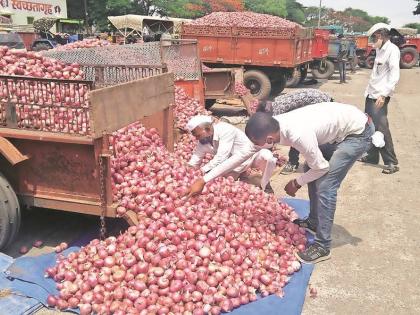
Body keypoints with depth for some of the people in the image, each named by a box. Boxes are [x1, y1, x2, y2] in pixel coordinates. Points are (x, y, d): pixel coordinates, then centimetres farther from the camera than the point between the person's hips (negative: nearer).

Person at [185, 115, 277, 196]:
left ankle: (265, 187, -12)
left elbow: (220, 159, -35)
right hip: (235, 165, 6)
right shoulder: (203, 142, -9)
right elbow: (192, 164, -3)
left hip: (251, 156, -6)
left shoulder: (224, 130, -30)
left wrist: (202, 181, -37)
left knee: (266, 155, -37)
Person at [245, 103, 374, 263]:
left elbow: (321, 167, -19)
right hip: (342, 121, 9)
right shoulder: (275, 123, -12)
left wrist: (297, 183, -4)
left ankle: (322, 246, -1)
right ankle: (314, 222, 32)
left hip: (358, 131, -9)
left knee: (325, 185, -13)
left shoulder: (299, 136, -35)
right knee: (310, 170, 16)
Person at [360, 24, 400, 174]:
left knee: (381, 128, -10)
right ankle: (372, 156, 25)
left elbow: (395, 75, -19)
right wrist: (369, 90, 15)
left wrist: (384, 95, -25)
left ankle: (392, 163, -3)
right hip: (371, 94, 9)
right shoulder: (380, 50, 17)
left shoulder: (392, 49, -10)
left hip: (380, 97, -9)